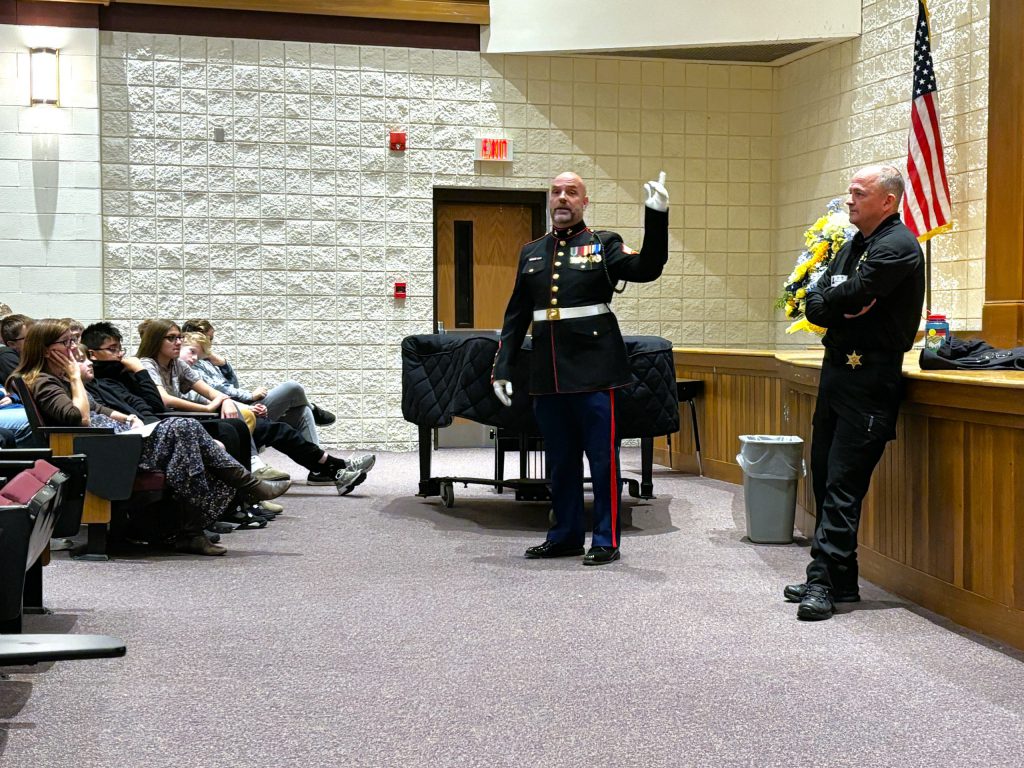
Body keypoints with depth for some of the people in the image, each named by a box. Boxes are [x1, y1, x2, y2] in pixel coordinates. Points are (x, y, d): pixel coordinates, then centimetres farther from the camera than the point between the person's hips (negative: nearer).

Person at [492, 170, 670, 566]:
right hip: (548, 376, 4)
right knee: (560, 459, 12)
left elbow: (646, 269, -15)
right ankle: (566, 535, 23)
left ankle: (607, 540, 9)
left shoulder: (604, 245, 3)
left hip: (594, 371, -4)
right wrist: (501, 369, 11)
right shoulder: (532, 252, 14)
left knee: (603, 458, 0)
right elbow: (515, 317, 16)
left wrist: (656, 216, -26)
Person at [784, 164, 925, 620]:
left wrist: (828, 297, -1)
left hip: (868, 380, -9)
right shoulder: (852, 246, 17)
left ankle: (827, 581, -6)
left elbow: (853, 293, -22)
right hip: (837, 371, 9)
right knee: (824, 475, 11)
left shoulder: (899, 247, -11)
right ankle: (835, 579, 19)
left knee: (842, 483, -9)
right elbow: (814, 306, 9)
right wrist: (841, 304, -11)